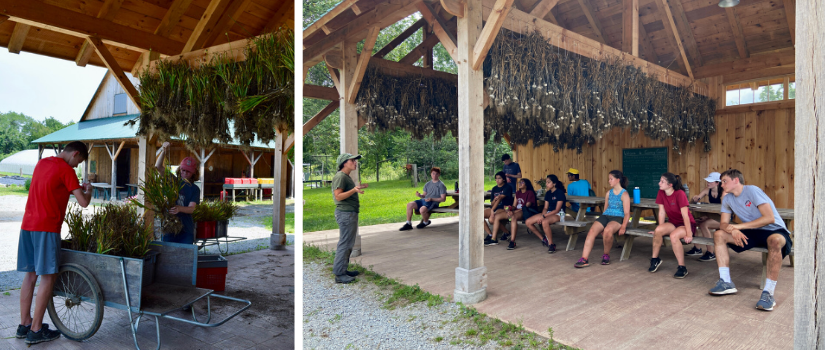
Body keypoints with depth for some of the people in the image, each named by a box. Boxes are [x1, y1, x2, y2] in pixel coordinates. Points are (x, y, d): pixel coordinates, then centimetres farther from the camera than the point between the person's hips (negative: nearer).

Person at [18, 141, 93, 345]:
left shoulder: (42, 162, 13)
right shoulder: (66, 170, -12)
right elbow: (83, 202, -15)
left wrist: (75, 189, 21)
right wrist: (88, 190, 5)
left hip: (28, 225, 8)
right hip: (46, 228, -8)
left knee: (31, 275, 14)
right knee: (48, 277, -1)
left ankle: (24, 325, 22)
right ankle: (36, 331, 5)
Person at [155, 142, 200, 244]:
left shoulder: (194, 189, 1)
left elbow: (191, 208, -10)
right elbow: (158, 166, -1)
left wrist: (179, 209, -31)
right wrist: (163, 151, -15)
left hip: (185, 229, -1)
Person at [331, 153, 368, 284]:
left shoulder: (347, 176, 19)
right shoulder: (340, 176, -14)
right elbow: (338, 196, -21)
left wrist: (358, 188, 23)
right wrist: (354, 190, -31)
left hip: (350, 213, 11)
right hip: (345, 213, -11)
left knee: (348, 243, 16)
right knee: (344, 244, -7)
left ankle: (343, 270, 25)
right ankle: (339, 274, 0)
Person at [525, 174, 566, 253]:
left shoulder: (560, 193, -11)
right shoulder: (548, 193, 12)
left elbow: (557, 210, -16)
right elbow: (545, 208, 11)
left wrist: (543, 216, -20)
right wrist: (542, 216, -11)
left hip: (558, 214, -8)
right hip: (548, 213, 8)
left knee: (544, 222, -41)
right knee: (528, 222, -8)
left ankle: (551, 244, -23)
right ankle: (543, 239, 5)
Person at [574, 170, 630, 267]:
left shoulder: (624, 194, 0)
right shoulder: (608, 193, 19)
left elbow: (627, 213, -7)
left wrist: (623, 226, -20)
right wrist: (602, 221, 15)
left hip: (618, 218, -5)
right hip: (605, 216, 5)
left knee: (607, 230, -38)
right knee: (592, 231, -23)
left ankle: (606, 255, -11)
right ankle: (584, 259, -30)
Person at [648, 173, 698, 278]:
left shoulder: (680, 194, -21)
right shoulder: (661, 193, -4)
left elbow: (685, 215, -24)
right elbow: (662, 212, 1)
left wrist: (689, 234, -25)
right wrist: (660, 230, 3)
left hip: (687, 224, -5)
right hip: (673, 223, 5)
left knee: (674, 236, -35)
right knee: (658, 230, -26)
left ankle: (682, 268, -20)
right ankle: (655, 259, -7)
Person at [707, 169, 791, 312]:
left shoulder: (752, 191, -15)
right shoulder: (727, 199, 5)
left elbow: (770, 218, -23)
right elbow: (723, 223, 0)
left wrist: (738, 226, -22)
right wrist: (733, 230, -24)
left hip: (774, 231, -6)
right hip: (752, 232, 6)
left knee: (775, 240, -40)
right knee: (718, 234, -13)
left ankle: (768, 292, -33)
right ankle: (726, 282, -16)